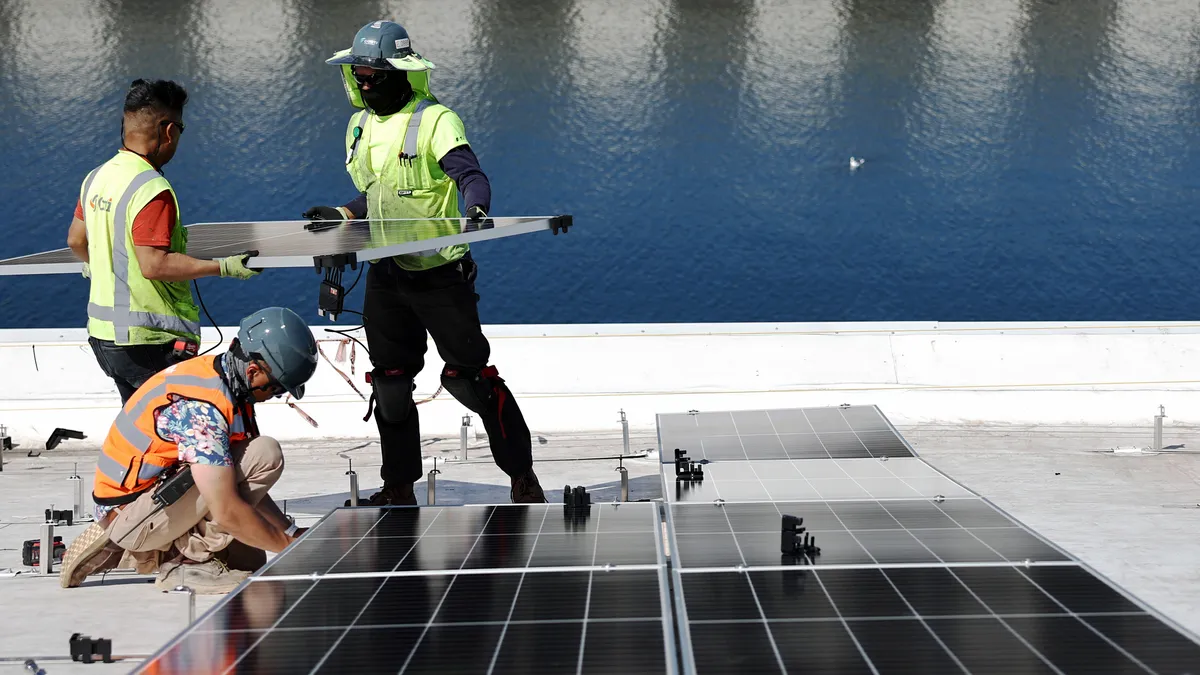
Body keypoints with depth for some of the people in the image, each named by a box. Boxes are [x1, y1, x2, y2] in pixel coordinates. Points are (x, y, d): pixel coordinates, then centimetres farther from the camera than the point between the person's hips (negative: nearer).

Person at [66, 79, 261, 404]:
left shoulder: (96, 177, 7)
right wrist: (224, 267, -21)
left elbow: (76, 239, 19)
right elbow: (154, 264, -25)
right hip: (150, 340, -9)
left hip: (103, 332, 9)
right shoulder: (152, 189, -20)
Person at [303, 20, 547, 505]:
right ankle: (400, 488, 23)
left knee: (468, 378, -4)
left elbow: (470, 173, -25)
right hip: (385, 275, 7)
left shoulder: (435, 120, -12)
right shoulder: (360, 126, 11)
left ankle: (523, 478, 10)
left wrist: (476, 207, -45)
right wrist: (342, 216, 8)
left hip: (440, 272, -7)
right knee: (389, 384, 10)